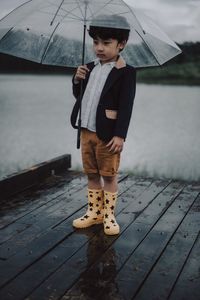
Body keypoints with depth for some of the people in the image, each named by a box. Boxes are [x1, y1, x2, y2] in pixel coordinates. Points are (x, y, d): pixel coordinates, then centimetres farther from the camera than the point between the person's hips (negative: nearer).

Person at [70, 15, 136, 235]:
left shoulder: (125, 72, -10)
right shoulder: (90, 68, 10)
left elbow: (126, 106, -15)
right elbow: (78, 96, 16)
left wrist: (120, 135, -20)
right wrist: (77, 80, -4)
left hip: (107, 135, -6)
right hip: (87, 132, 6)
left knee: (109, 176, 6)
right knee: (91, 174, 15)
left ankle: (109, 215, 19)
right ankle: (94, 212, 29)